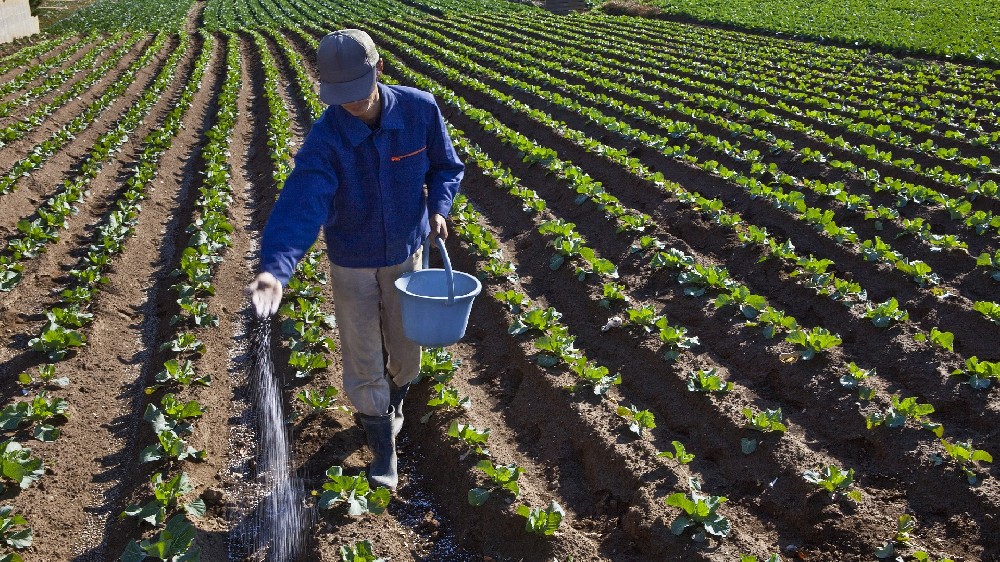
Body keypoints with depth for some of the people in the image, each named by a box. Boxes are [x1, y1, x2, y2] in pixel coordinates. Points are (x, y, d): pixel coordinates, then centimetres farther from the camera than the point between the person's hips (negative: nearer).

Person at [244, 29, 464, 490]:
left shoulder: (421, 109, -18)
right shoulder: (325, 139, -25)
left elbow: (446, 166, 0)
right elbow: (301, 206, -38)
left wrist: (438, 207, -19)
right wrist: (275, 269, -54)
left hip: (406, 256, 2)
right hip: (352, 265, -2)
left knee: (406, 349, 17)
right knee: (362, 362, 6)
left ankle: (394, 401, 52)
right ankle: (382, 446, 29)